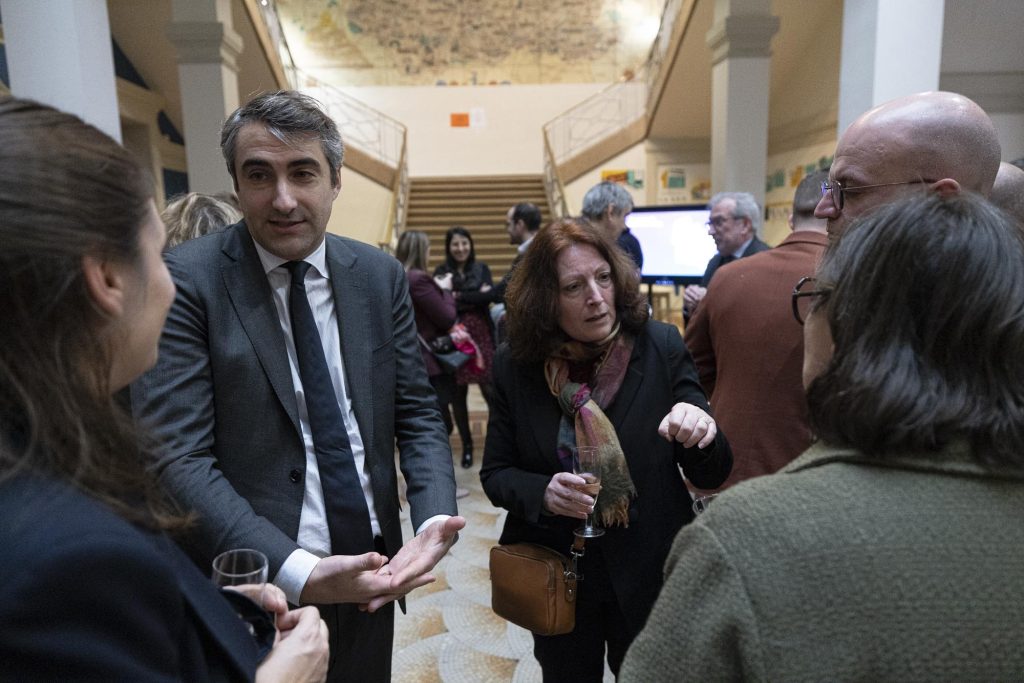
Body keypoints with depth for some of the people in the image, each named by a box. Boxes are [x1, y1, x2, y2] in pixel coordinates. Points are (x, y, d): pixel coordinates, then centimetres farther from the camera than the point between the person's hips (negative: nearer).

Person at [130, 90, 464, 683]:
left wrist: (434, 518, -16)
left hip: (369, 573, 4)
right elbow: (177, 457, -17)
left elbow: (416, 414, 1)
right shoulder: (187, 279, -13)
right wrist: (298, 572, -26)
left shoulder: (381, 275, -2)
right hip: (260, 583, -3)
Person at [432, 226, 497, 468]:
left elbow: (489, 295, -7)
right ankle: (467, 446, 19)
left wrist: (459, 297, -9)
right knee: (458, 393, 5)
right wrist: (476, 296, -12)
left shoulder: (481, 268, 8)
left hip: (481, 335, 0)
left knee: (490, 389, -5)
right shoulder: (441, 272, 4)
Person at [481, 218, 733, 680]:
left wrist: (702, 436, -32)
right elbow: (495, 474, -2)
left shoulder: (661, 347, -13)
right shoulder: (516, 366, -10)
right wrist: (542, 492, -23)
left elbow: (713, 475, -10)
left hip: (650, 575, -1)